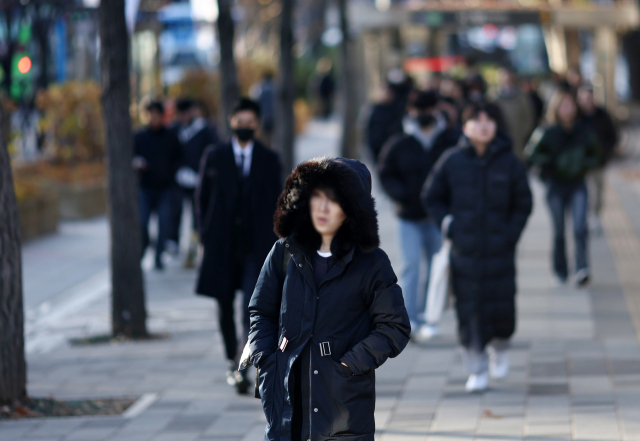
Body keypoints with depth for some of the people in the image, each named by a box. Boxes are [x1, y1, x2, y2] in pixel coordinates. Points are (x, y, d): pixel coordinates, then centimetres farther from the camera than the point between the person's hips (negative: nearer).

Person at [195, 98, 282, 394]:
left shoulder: (269, 160, 4)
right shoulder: (214, 157, 5)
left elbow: (276, 203, 6)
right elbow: (202, 198, 8)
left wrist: (274, 242, 0)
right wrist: (205, 236, 1)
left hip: (256, 247, -1)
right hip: (222, 245, 2)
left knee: (253, 306, -14)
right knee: (225, 305, 10)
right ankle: (232, 361, 27)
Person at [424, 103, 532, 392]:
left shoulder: (509, 163, 0)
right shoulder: (452, 162, 0)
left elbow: (523, 204, 9)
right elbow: (431, 197, 12)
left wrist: (511, 234, -1)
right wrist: (448, 225, 1)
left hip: (500, 250, 0)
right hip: (464, 251, 0)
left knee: (501, 306, -2)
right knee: (469, 309, -1)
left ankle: (499, 348, 30)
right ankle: (477, 369, 10)